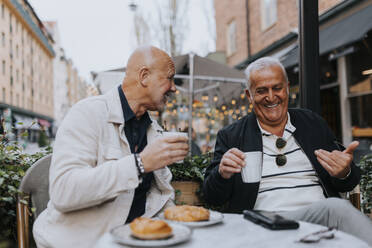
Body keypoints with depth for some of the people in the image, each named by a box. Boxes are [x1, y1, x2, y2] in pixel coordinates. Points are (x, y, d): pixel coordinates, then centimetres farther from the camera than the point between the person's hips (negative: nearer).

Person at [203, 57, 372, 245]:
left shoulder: (313, 123, 16)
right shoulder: (230, 136, 8)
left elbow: (345, 185, 18)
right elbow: (211, 197, 6)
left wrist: (344, 173, -8)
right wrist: (223, 173, -17)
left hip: (325, 215, 4)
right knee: (336, 207, -31)